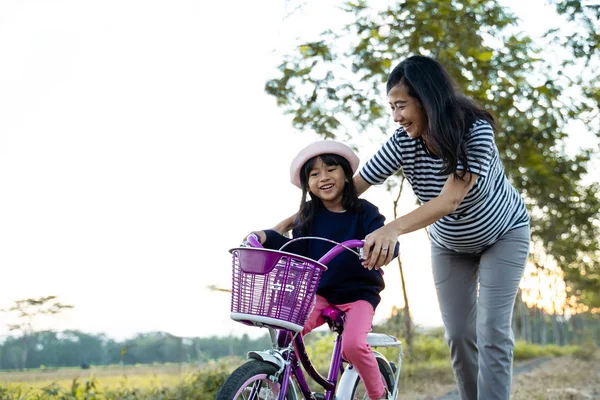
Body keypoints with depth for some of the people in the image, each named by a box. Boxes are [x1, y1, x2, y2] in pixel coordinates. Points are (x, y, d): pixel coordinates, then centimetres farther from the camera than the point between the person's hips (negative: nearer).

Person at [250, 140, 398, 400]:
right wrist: (267, 237, -15)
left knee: (353, 344, -27)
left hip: (358, 293, -3)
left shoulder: (364, 211, -7)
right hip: (319, 292, 3)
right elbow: (297, 253, -1)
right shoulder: (308, 215, 4)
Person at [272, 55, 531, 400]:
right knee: (459, 335, 0)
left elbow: (451, 199, -45)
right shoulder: (403, 142, -22)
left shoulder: (476, 131, -34)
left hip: (503, 235, -4)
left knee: (492, 330, -12)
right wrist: (288, 223, -26)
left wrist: (393, 229, -61)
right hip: (450, 244, 4)